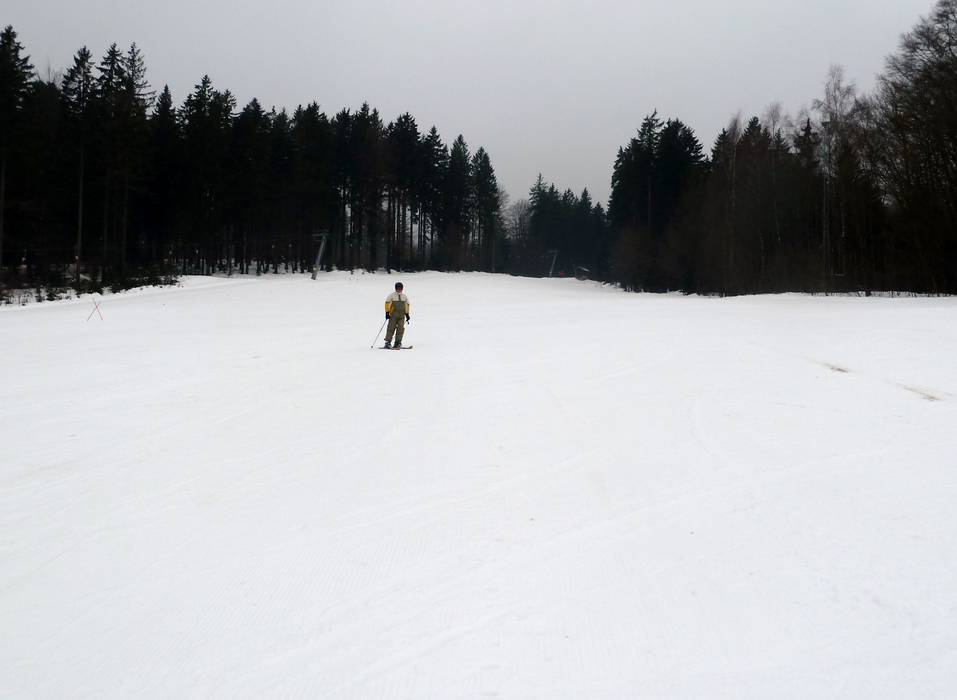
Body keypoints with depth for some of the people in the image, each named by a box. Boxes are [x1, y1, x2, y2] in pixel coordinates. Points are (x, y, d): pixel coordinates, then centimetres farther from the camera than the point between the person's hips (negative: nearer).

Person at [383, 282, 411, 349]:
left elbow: (407, 305, 23)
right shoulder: (391, 296, 0)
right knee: (391, 328, -5)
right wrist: (387, 313, -10)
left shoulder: (405, 297, 14)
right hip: (393, 315, -4)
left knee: (401, 329, -3)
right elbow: (387, 304, -3)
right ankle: (388, 342, 0)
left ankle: (397, 343, 1)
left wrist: (407, 314, 19)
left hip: (402, 316, 4)